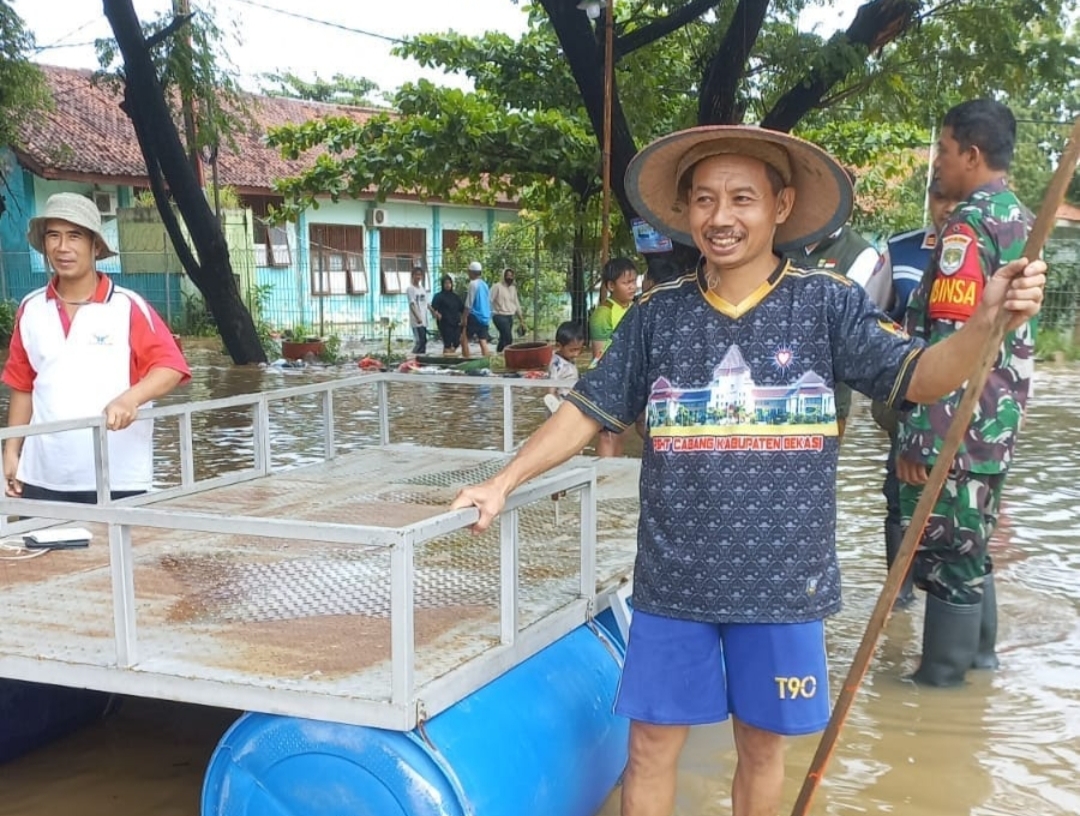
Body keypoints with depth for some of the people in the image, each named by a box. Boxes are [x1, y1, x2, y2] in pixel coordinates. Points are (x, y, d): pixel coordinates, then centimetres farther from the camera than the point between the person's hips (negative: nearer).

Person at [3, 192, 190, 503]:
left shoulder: (128, 307, -4)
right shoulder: (30, 310, 9)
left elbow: (171, 366, -11)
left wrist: (130, 398, -28)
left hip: (117, 479, -3)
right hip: (42, 477, 4)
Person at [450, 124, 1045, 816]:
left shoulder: (827, 302, -4)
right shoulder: (658, 313, 0)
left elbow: (920, 377, -11)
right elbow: (588, 411, 5)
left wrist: (985, 322, -31)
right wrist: (504, 482, 0)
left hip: (783, 579, -1)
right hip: (674, 578, 1)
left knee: (763, 745, 16)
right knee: (653, 744, 11)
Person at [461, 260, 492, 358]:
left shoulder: (473, 284, -10)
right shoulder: (485, 284, 14)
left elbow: (469, 304, -13)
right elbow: (489, 302, 19)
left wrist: (465, 317, -10)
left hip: (475, 316, -8)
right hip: (485, 317, 8)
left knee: (464, 340, -2)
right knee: (483, 341, 5)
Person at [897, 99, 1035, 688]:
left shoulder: (969, 225, -17)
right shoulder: (1021, 220, 12)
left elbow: (949, 344, -22)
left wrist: (916, 438, -21)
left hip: (958, 426, -9)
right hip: (997, 421, 9)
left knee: (945, 550, 1)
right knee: (970, 543, 20)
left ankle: (942, 679, 11)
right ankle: (979, 654, 33)